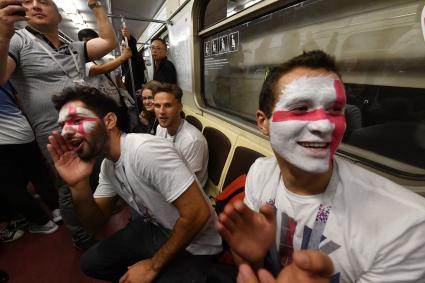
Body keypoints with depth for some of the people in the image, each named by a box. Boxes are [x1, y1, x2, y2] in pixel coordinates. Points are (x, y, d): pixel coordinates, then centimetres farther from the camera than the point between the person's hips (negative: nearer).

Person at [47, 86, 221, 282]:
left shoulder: (146, 150, -31)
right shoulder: (107, 165, -2)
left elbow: (198, 213, -31)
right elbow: (95, 223, 3)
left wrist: (154, 265, -16)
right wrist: (78, 185, -17)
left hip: (194, 245, -6)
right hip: (155, 229, 7)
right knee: (91, 262, 12)